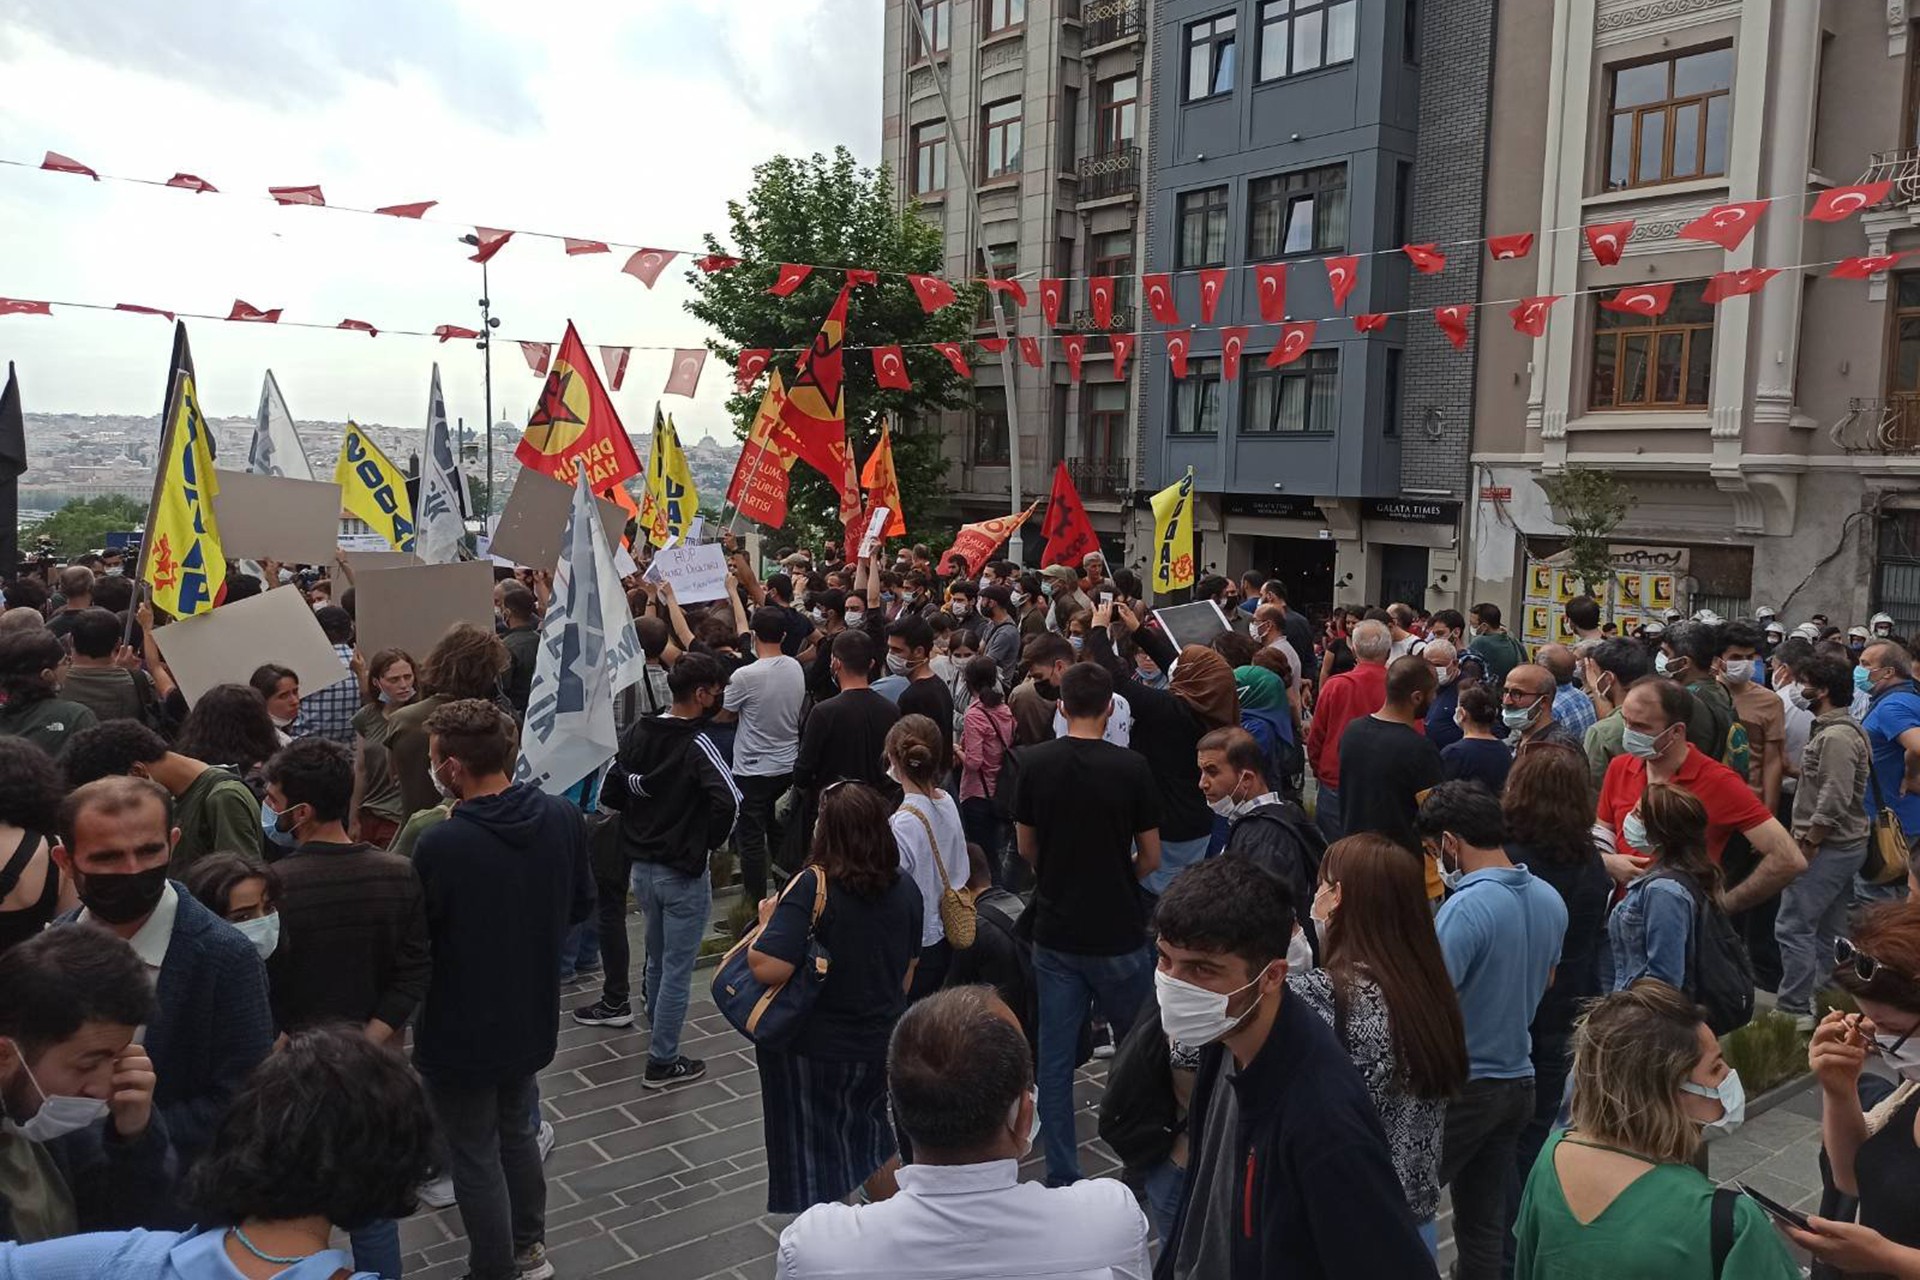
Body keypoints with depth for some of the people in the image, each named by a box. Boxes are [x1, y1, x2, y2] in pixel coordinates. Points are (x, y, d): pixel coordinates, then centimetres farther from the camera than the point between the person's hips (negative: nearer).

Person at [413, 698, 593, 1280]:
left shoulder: (439, 846, -28)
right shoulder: (563, 818, -11)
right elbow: (580, 905, 3)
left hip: (461, 1033, -6)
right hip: (533, 1018, 6)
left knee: (477, 1158, 13)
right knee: (517, 1132, 27)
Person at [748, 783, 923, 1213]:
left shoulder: (812, 887, -23)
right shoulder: (905, 889, -4)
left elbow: (768, 967, -32)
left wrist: (768, 919, -13)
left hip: (813, 1050, -6)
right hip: (879, 1044, 6)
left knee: (812, 1161, 13)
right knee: (870, 1134, 29)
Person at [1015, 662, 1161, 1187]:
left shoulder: (1033, 763, -6)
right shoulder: (1131, 768, -12)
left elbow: (1025, 847, 5)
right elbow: (1150, 857, -3)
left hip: (1054, 931, 2)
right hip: (1118, 933, -2)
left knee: (1055, 1055, 8)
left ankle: (1061, 1174, 13)